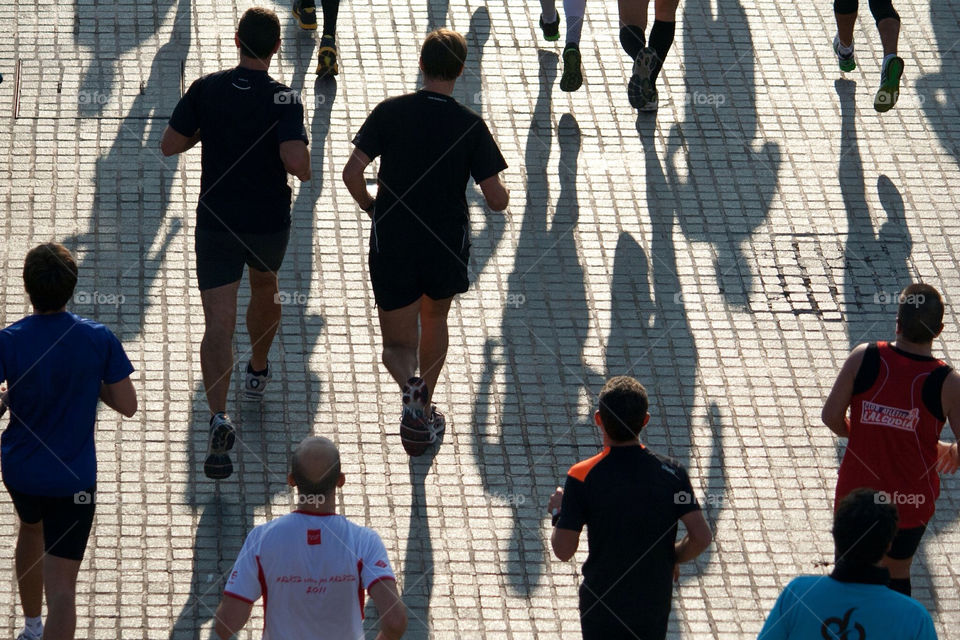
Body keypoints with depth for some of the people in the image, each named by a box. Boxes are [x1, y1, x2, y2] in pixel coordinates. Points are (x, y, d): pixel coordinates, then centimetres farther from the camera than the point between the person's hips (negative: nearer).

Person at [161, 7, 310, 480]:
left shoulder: (206, 91, -7)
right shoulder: (283, 99, -15)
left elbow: (169, 145, -1)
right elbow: (296, 162, -25)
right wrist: (306, 170, -2)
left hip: (216, 222, 0)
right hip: (269, 223, 0)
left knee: (218, 324, -6)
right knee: (265, 288, 32)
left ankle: (218, 417, -25)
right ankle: (258, 372, 54)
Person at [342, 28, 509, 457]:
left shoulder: (390, 112, -7)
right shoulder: (469, 125, -9)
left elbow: (351, 172, -10)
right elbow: (496, 200, -10)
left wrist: (371, 207, 10)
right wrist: (504, 194, 15)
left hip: (391, 245, -1)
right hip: (446, 250, 1)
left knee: (398, 345, 9)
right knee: (434, 318, 29)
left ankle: (410, 386, -25)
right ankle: (424, 415, 36)